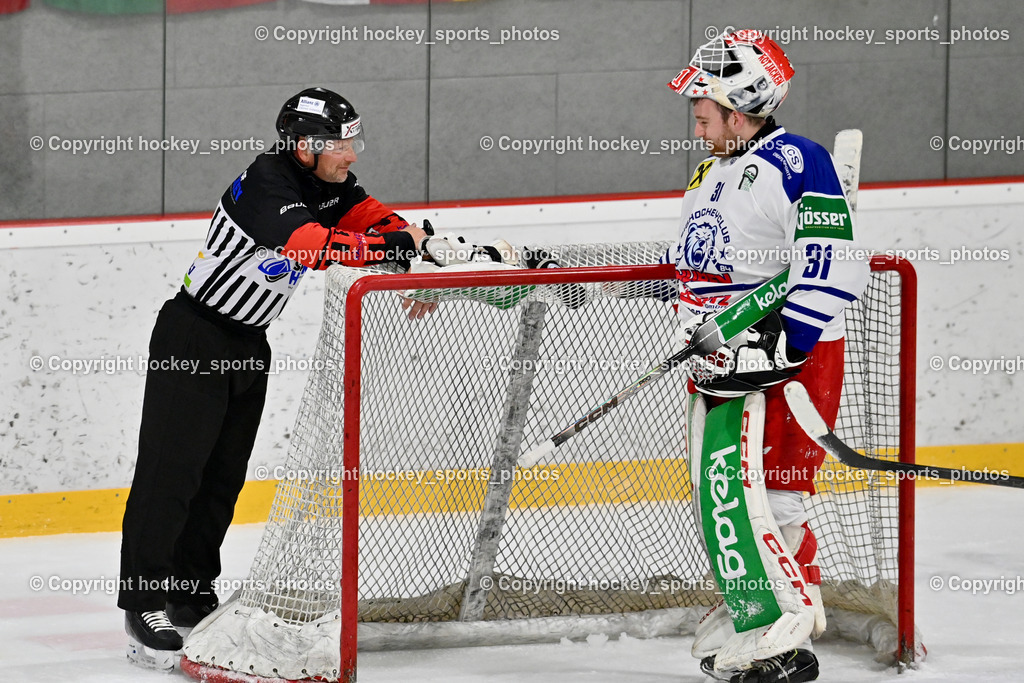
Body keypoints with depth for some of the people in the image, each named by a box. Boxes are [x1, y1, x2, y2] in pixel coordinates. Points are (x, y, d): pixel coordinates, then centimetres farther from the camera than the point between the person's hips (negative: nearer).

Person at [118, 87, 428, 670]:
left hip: (249, 345, 9)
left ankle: (193, 595, 22)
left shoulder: (330, 184, 1)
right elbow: (316, 247, -38)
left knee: (224, 473, 12)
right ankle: (145, 606, -11)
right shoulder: (265, 186, -26)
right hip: (192, 339, -9)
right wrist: (397, 244, -33)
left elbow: (374, 220, 8)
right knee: (172, 469, -10)